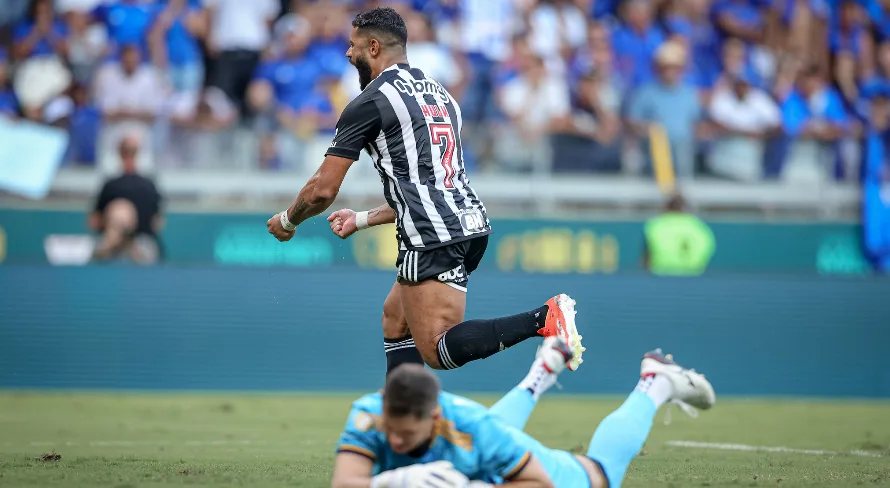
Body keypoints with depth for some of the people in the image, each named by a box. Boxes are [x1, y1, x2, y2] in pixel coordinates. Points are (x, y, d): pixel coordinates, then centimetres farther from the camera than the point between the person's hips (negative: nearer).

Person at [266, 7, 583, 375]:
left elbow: (323, 190, -2)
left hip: (433, 238, -9)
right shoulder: (440, 94, 23)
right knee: (396, 317, 23)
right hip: (472, 222, 9)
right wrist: (362, 220, 35)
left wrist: (287, 221, 19)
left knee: (436, 350, -12)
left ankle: (544, 319, -28)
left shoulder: (368, 103, -2)